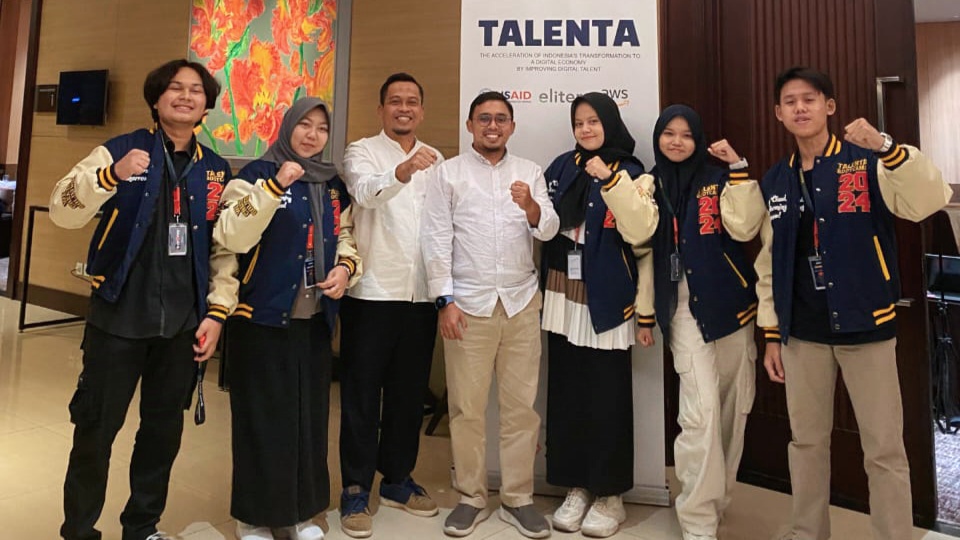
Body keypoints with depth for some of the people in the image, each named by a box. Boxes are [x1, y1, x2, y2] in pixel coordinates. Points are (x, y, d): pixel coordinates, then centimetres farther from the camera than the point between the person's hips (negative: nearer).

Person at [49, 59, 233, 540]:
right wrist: (112, 176, -29)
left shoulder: (217, 170, 7)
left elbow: (226, 246, 8)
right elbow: (62, 211, -12)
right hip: (119, 317, -3)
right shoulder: (119, 151, -2)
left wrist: (216, 311, 1)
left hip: (183, 322, 3)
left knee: (164, 429, 13)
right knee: (96, 429, 5)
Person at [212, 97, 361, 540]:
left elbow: (345, 235, 18)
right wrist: (275, 185, -25)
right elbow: (231, 237, -17)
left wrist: (346, 267, -3)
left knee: (310, 415, 12)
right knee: (264, 419, 3)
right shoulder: (257, 174, -5)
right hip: (263, 317, -5)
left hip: (315, 320, 6)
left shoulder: (333, 185, 12)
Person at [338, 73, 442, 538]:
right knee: (362, 394, 4)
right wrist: (403, 170, -42)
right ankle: (355, 490, 18)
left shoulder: (436, 160, 14)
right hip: (372, 293, -4)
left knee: (410, 393, 13)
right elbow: (366, 191, -22)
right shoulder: (362, 151, 0)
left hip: (421, 294, 5)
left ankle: (397, 479, 29)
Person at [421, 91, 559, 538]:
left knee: (521, 405, 8)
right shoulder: (448, 172, 4)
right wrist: (445, 300, -9)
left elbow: (549, 231, 1)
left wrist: (531, 207, -21)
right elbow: (437, 239, -2)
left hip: (522, 301, 2)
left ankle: (518, 499, 22)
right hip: (468, 302, -2)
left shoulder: (530, 172, 11)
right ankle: (471, 498, 21)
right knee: (467, 407, 5)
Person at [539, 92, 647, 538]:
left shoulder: (629, 171, 2)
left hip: (605, 296, -3)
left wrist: (609, 179, -16)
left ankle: (609, 493, 17)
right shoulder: (562, 166, 12)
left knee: (607, 395, 1)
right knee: (566, 391, 8)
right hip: (562, 291, 4)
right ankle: (576, 486, 22)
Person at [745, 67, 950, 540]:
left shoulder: (866, 163, -3)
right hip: (802, 332, 3)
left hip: (865, 325, -3)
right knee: (806, 442, 14)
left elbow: (930, 201, -20)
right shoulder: (775, 182, 7)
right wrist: (771, 334, 7)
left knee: (884, 449, 5)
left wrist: (886, 147, -33)